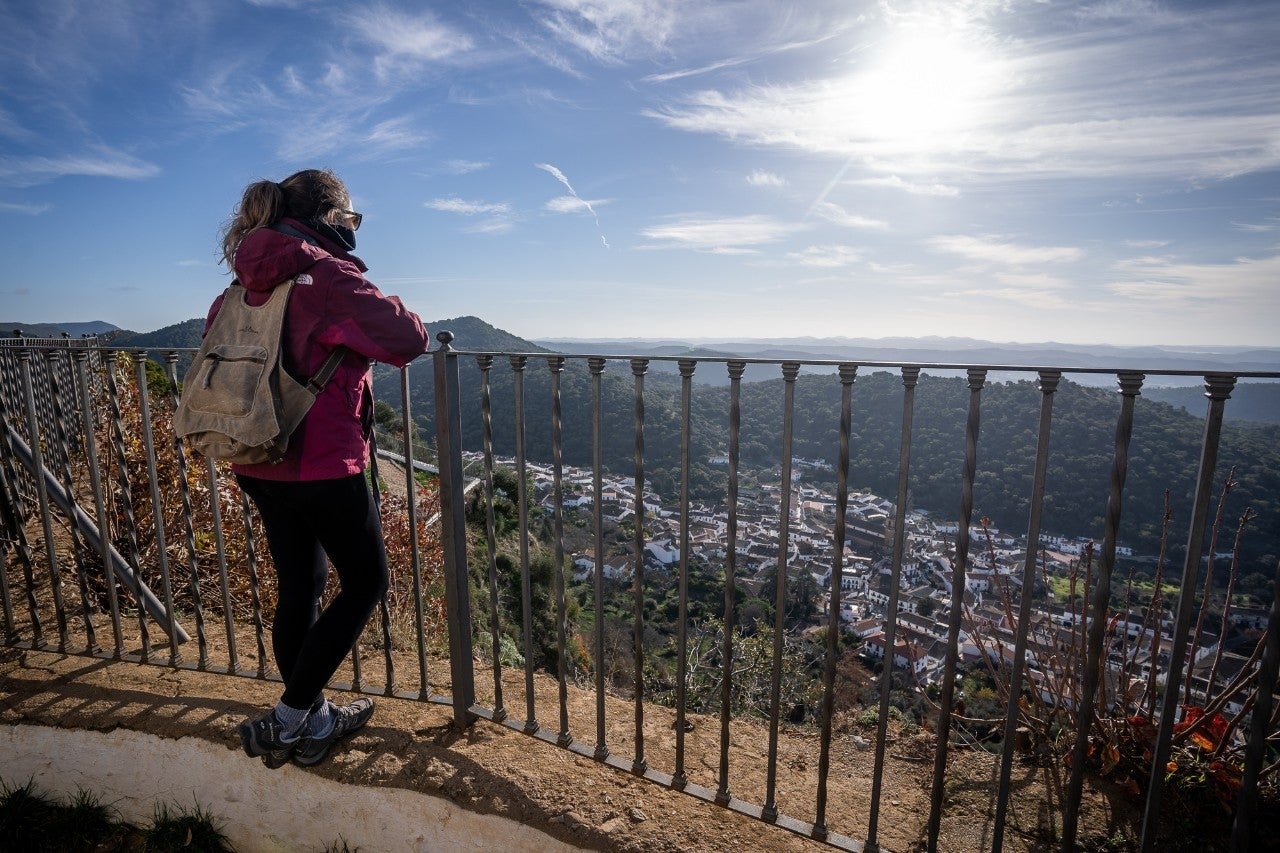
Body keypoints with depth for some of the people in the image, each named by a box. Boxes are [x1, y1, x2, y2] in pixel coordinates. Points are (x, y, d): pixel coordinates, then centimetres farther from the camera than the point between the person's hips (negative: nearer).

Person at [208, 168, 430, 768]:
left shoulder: (245, 286, 10)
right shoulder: (327, 274, -14)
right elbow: (408, 338, -18)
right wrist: (392, 313, 4)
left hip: (259, 464, 8)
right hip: (322, 464, -8)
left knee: (298, 585, 18)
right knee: (365, 583, 9)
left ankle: (312, 720, 34)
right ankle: (286, 720, 14)